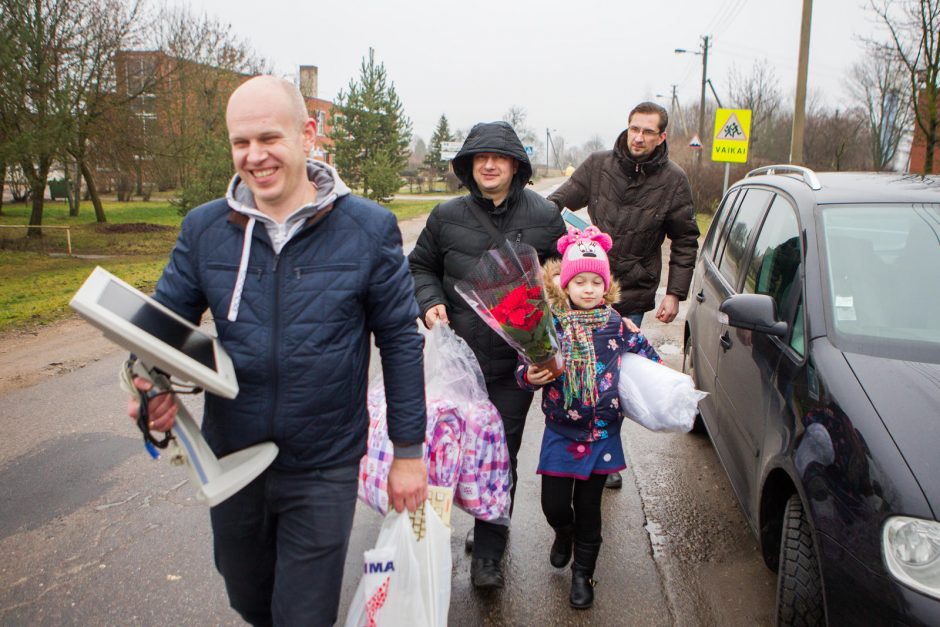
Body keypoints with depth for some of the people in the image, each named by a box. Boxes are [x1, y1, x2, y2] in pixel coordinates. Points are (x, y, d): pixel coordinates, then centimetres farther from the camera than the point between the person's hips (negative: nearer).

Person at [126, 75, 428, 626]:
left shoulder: (370, 228, -11)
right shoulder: (204, 228, -4)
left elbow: (401, 340, -6)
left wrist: (408, 451, -4)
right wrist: (152, 382, -19)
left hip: (324, 468, -3)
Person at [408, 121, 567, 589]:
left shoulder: (544, 217, -1)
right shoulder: (447, 217, 1)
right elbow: (420, 266, 15)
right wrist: (430, 302, -5)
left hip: (517, 361, -2)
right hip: (460, 356, 2)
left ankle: (488, 551, 14)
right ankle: (490, 528, 36)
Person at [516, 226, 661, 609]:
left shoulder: (615, 324, -3)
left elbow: (645, 354, 11)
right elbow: (524, 368, -5)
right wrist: (530, 377, -26)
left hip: (602, 434, 1)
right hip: (560, 433, -1)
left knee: (588, 508, 11)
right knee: (553, 504, 3)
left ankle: (583, 573, 32)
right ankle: (564, 533, 42)